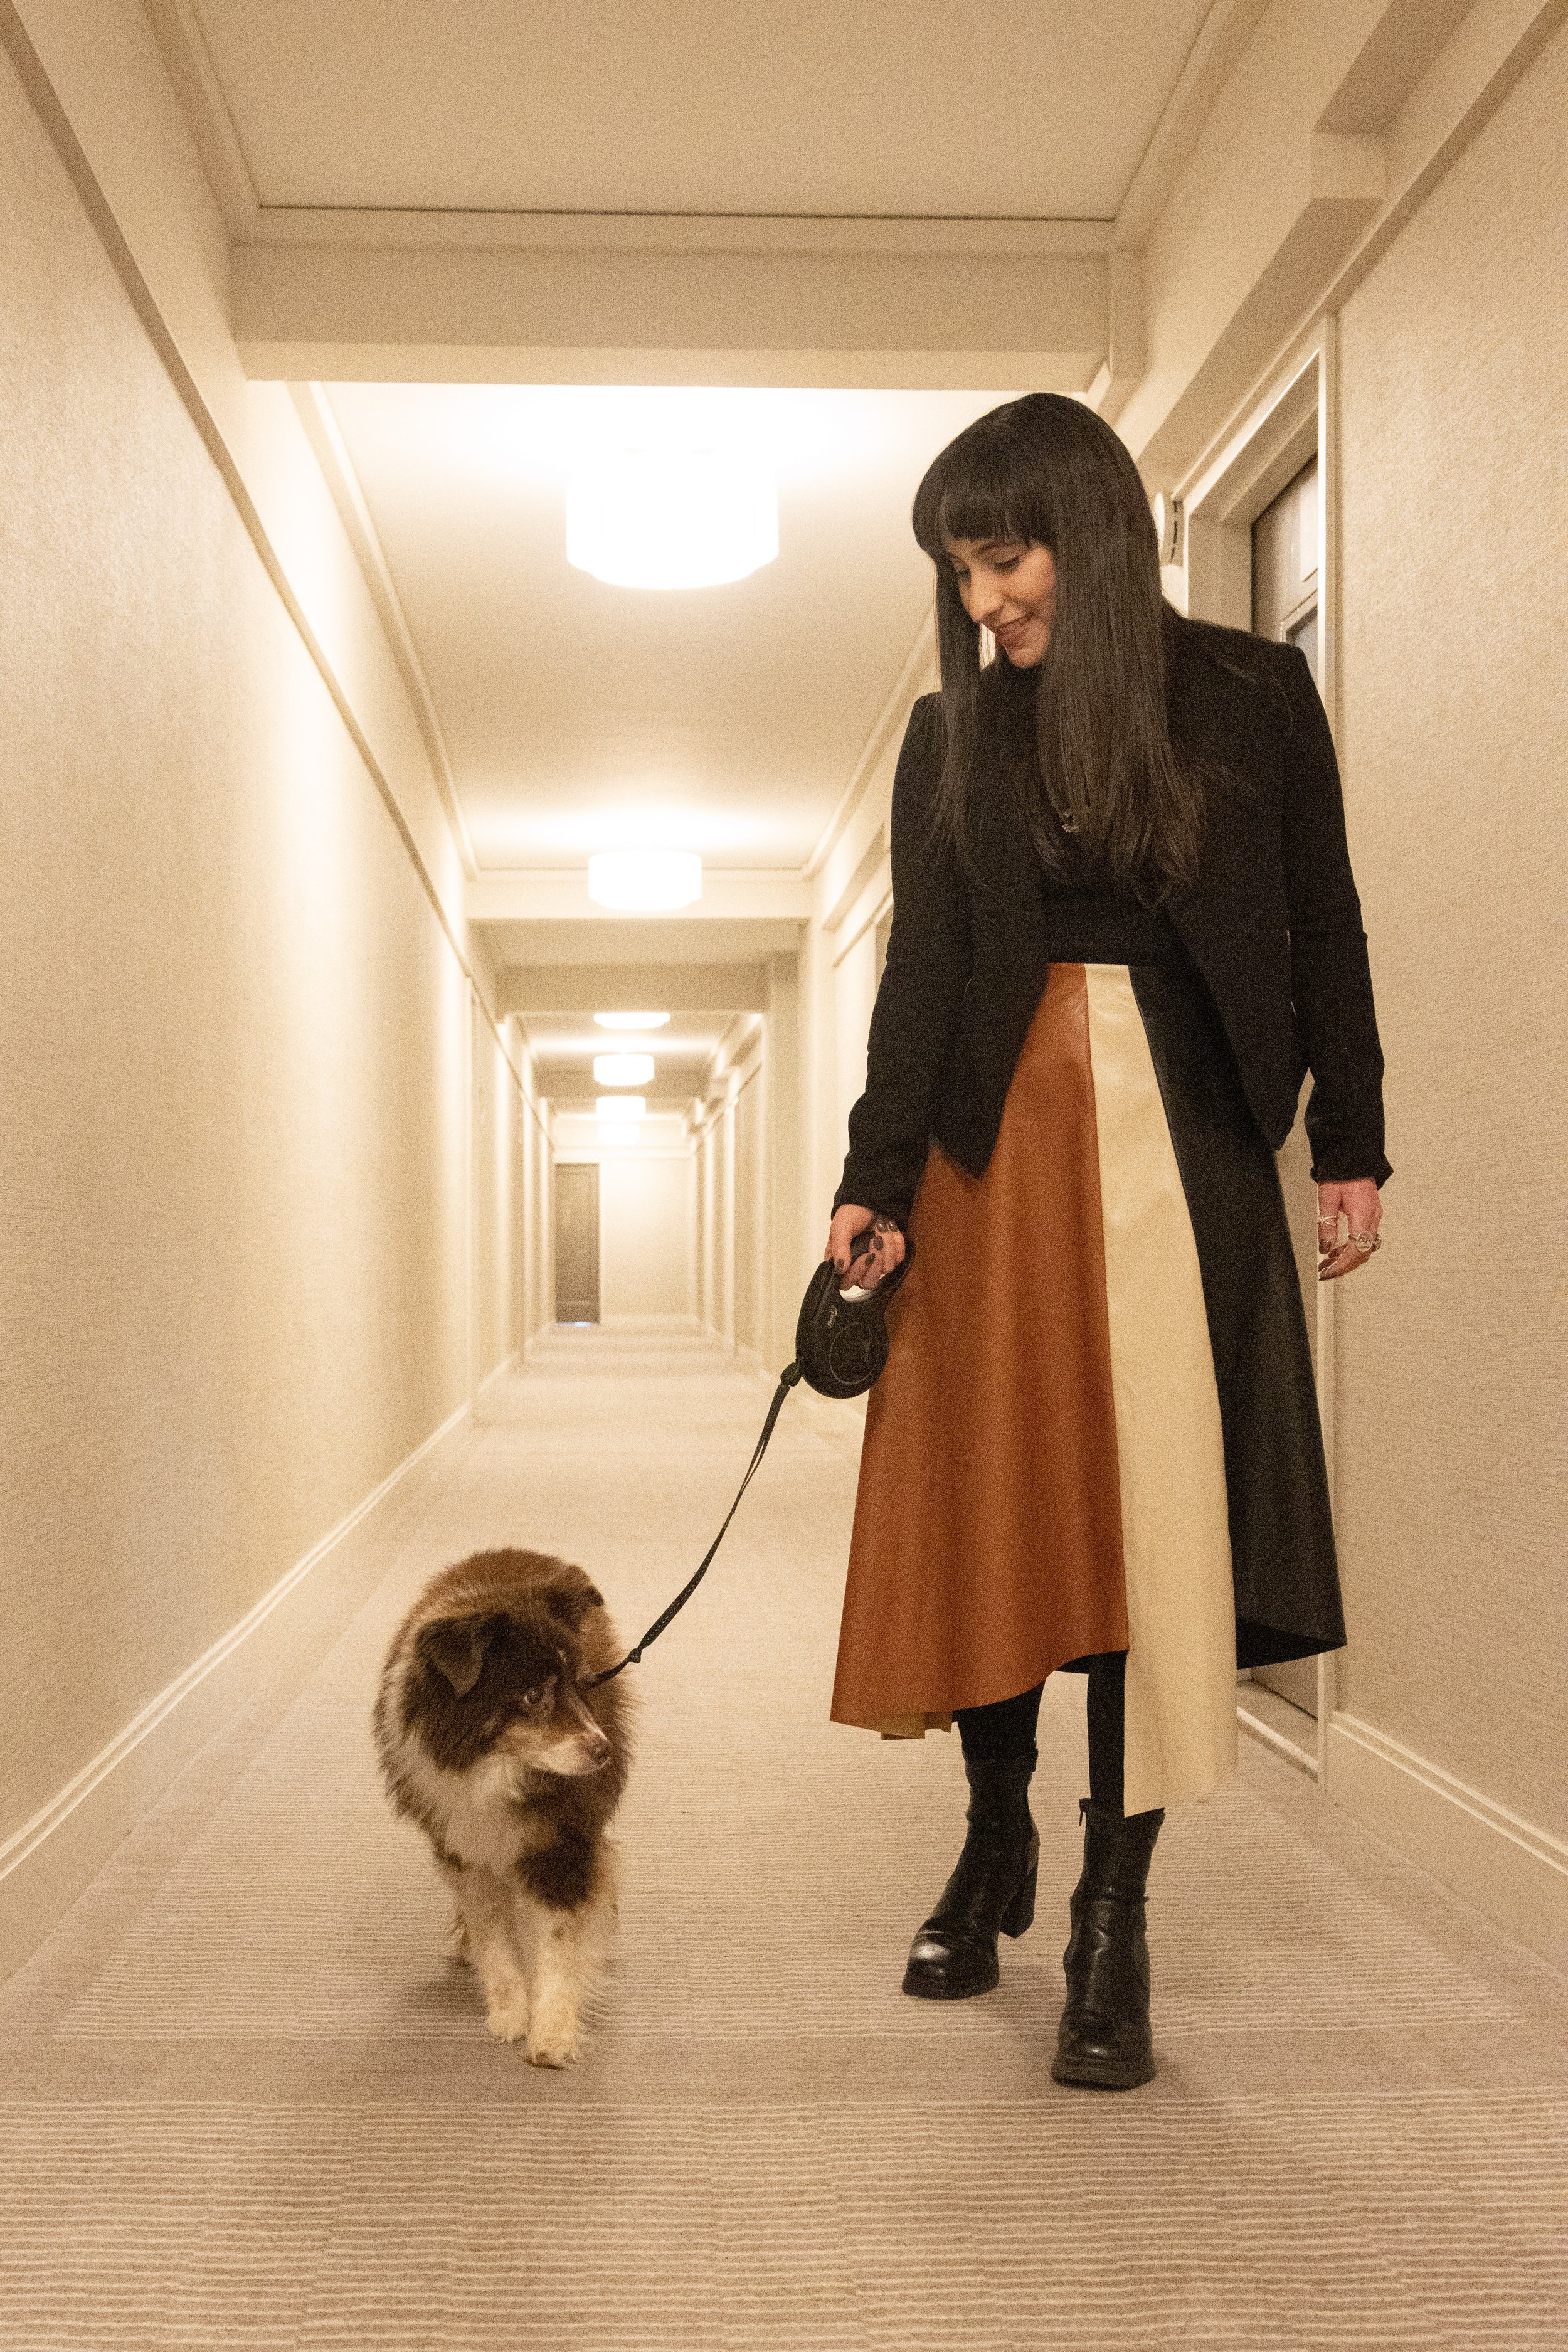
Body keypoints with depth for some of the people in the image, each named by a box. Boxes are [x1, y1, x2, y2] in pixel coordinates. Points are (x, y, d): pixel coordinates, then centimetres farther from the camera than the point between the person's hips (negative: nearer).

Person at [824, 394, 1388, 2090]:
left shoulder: (1252, 696, 4)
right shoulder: (953, 736, 8)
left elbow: (1323, 934, 8)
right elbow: (923, 965, 1)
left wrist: (1351, 1145, 4)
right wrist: (875, 1178, -9)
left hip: (1182, 1143, -1)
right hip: (998, 1137, 2)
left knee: (1153, 1504, -4)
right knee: (989, 1495, 4)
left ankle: (1113, 1919, 6)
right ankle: (996, 1845, 24)